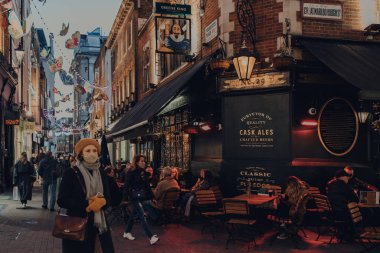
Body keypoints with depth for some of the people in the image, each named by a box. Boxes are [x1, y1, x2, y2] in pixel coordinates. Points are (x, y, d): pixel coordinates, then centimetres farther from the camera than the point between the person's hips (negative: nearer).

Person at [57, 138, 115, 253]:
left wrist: (102, 201, -15)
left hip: (97, 223, 4)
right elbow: (62, 200, -10)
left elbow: (108, 197, 10)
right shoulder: (71, 173, -6)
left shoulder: (101, 173, 8)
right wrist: (86, 205, -19)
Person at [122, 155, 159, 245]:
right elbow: (126, 185, -13)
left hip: (141, 196, 7)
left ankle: (127, 232, 33)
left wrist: (151, 196, 9)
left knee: (134, 214, 18)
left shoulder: (143, 172, 7)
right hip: (134, 196, -7)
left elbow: (147, 185, 11)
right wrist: (126, 196, -22)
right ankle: (151, 237, -14)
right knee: (142, 216, -10)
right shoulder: (132, 172, -12)